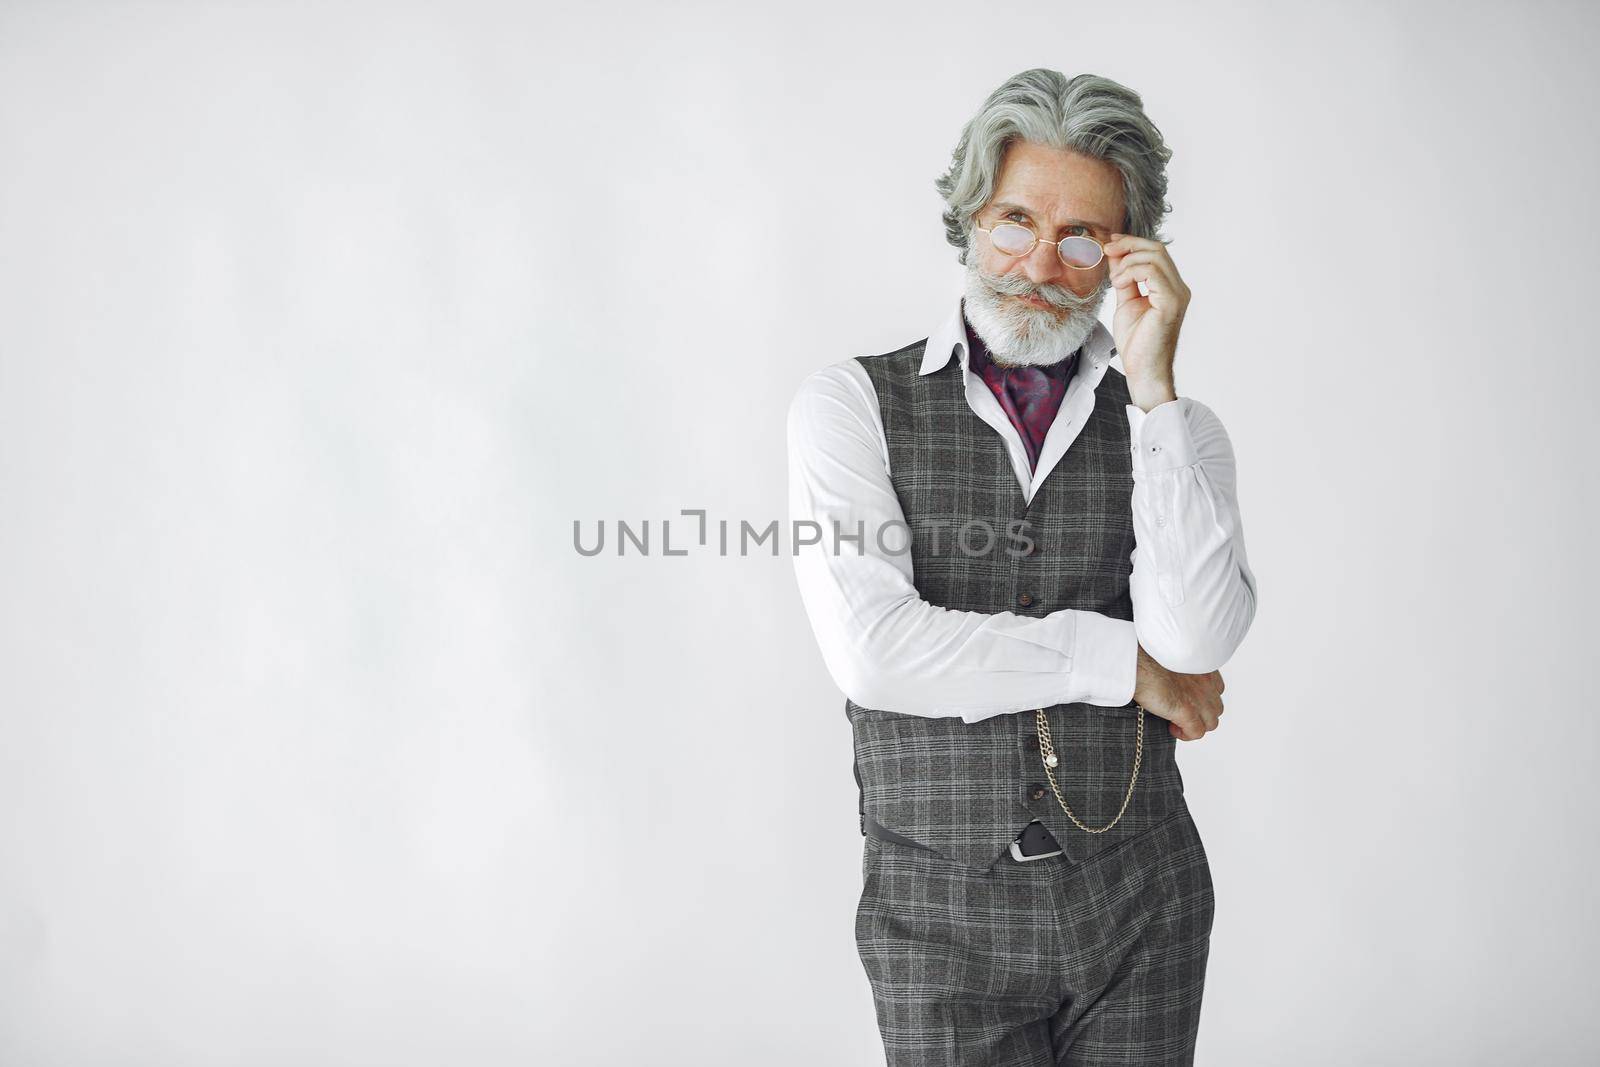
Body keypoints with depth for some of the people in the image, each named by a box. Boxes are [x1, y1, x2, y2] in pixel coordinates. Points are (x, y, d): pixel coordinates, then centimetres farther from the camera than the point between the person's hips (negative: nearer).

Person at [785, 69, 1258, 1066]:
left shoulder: (1175, 426, 3)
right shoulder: (853, 403, -3)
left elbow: (1197, 639, -14)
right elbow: (874, 650, -17)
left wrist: (1152, 385, -15)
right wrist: (1125, 662, -10)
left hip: (1140, 905, 2)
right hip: (943, 912, -2)